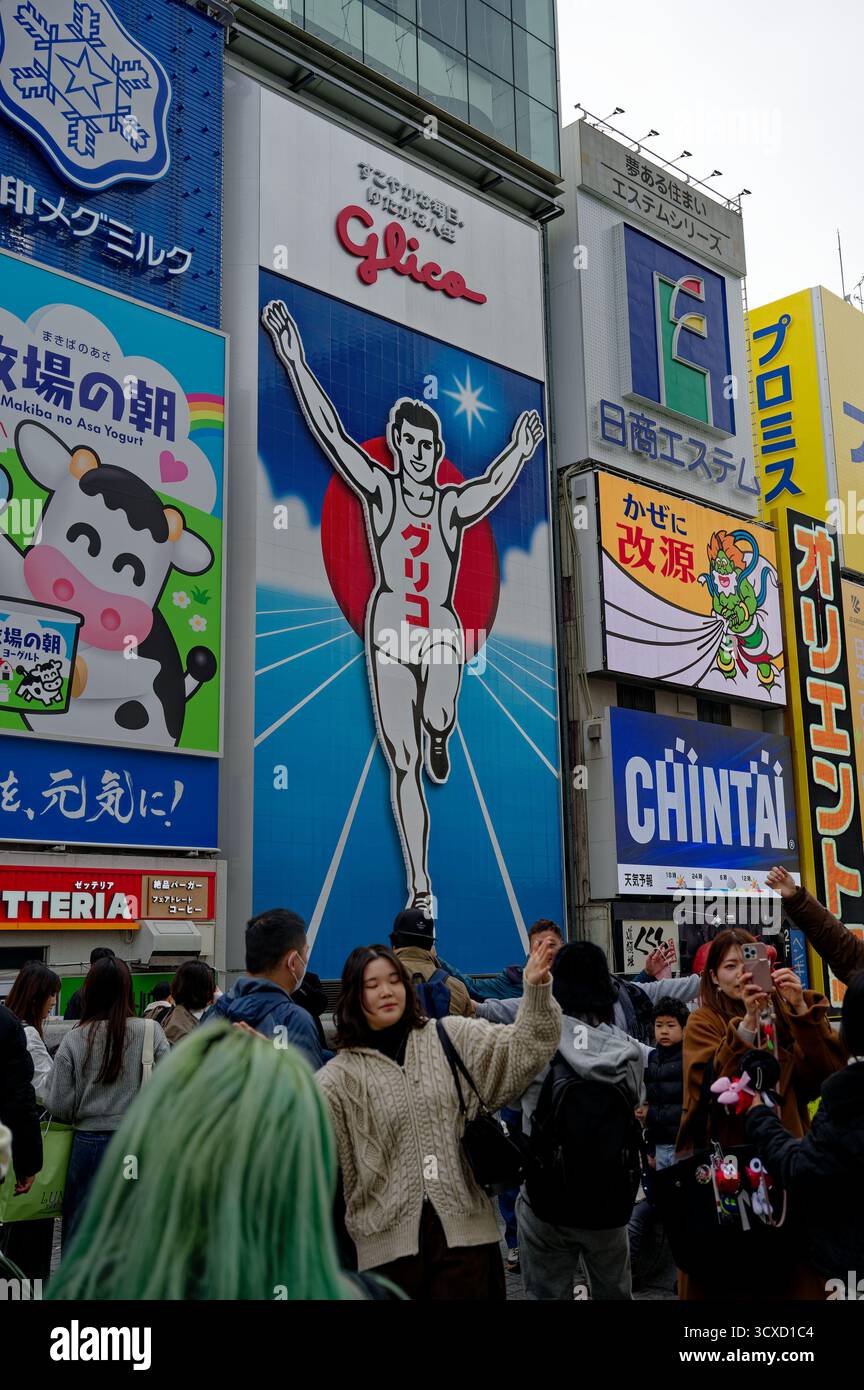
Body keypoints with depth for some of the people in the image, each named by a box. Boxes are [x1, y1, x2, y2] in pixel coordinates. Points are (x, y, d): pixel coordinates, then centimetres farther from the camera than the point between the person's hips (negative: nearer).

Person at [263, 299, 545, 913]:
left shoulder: (454, 505, 8)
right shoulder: (379, 490, 3)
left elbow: (493, 487, -4)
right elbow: (331, 432, -1)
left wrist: (520, 452, -17)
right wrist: (295, 361, -6)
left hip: (443, 631, 0)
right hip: (390, 630, 0)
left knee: (437, 719, -27)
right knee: (402, 764, -2)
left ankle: (439, 737, 15)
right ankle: (420, 886, 7)